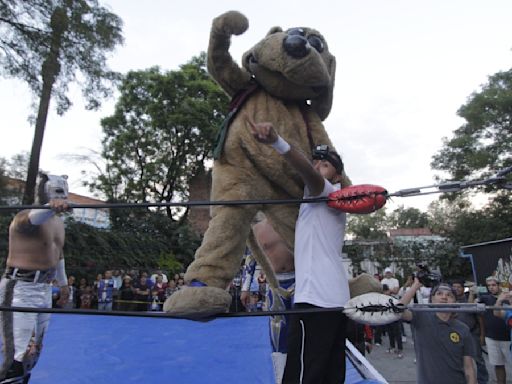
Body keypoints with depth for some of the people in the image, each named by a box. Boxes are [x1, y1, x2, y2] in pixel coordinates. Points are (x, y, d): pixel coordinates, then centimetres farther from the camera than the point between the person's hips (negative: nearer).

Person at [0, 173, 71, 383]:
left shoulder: (58, 222, 10)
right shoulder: (25, 217, -15)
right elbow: (32, 218, -41)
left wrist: (63, 283, 26)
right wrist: (51, 207, -62)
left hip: (45, 289, 8)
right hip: (20, 290, -8)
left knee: (33, 352, 19)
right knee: (17, 359, -9)